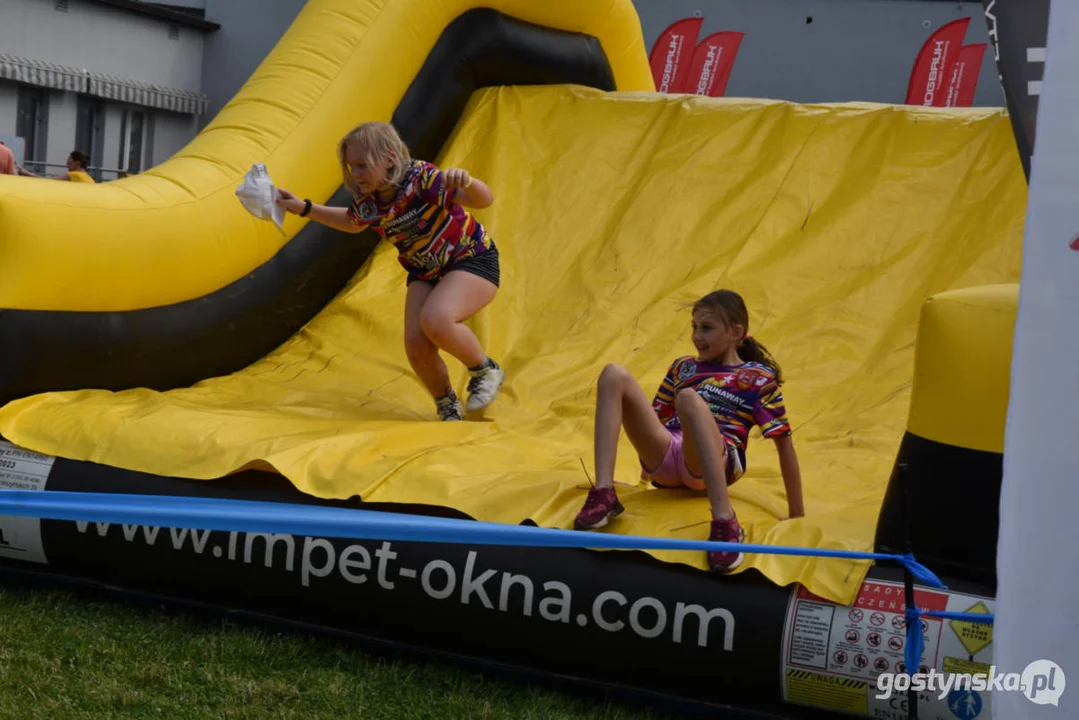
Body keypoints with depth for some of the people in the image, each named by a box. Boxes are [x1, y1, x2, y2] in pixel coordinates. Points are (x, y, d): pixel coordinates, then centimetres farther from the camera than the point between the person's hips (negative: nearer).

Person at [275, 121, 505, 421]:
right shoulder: (366, 200, -9)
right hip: (425, 272, 6)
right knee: (416, 345, -14)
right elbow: (352, 223, 17)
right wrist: (304, 208, 8)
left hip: (471, 260, -6)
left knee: (435, 320, -33)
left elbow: (484, 199, -35)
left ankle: (485, 371, -5)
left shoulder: (423, 179, -28)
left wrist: (466, 182, -57)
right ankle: (447, 407, 14)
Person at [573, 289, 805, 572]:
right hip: (665, 457, 5)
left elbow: (784, 441, 6)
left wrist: (797, 516, 1)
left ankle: (725, 522, -48)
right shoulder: (683, 367, 26)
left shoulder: (758, 376, 11)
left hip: (719, 461, -5)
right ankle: (603, 494, -27)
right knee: (614, 375, -12)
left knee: (688, 398, -37)